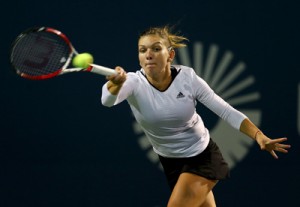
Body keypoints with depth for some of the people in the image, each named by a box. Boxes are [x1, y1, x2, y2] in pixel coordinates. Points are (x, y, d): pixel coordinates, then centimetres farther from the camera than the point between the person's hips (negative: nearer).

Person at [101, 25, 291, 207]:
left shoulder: (187, 78, -19)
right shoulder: (134, 83, -20)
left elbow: (226, 111, -14)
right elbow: (108, 100, -43)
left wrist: (259, 137, -29)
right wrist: (116, 84, -69)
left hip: (202, 156, -2)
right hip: (170, 161, 2)